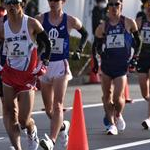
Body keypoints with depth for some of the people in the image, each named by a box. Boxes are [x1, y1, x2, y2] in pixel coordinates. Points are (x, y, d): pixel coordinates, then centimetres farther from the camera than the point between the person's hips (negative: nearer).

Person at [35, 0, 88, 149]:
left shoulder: (70, 21, -1)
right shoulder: (40, 19, 0)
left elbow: (85, 34, 16)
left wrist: (79, 51, 5)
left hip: (61, 65, -3)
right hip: (44, 64, 3)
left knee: (57, 105, -16)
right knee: (48, 109, 13)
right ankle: (62, 126, 41)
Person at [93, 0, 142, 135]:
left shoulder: (129, 23, -2)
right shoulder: (103, 27, 3)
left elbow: (137, 40, 10)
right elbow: (98, 46, 13)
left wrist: (135, 56, 4)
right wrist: (101, 54, -4)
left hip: (122, 64, -3)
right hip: (107, 65, 3)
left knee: (118, 97, -8)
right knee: (107, 96, 3)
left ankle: (118, 115, 23)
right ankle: (112, 124, 16)